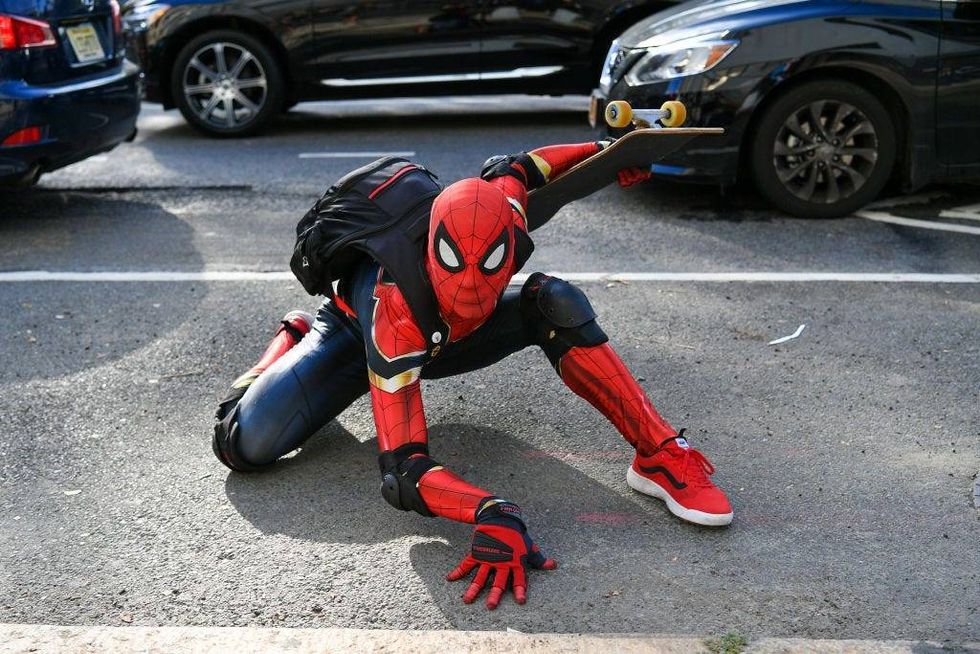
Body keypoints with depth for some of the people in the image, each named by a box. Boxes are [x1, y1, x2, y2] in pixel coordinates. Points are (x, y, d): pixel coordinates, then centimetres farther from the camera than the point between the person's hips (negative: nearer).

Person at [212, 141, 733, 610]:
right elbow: (402, 471, -45)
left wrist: (606, 151, 4)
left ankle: (660, 454, -21)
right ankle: (294, 339, 11)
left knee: (556, 302, -26)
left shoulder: (498, 208, -32)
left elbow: (507, 168, -3)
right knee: (246, 445, -23)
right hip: (358, 333, -3)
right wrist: (493, 515, -62)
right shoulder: (395, 317, -45)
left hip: (445, 336, 4)